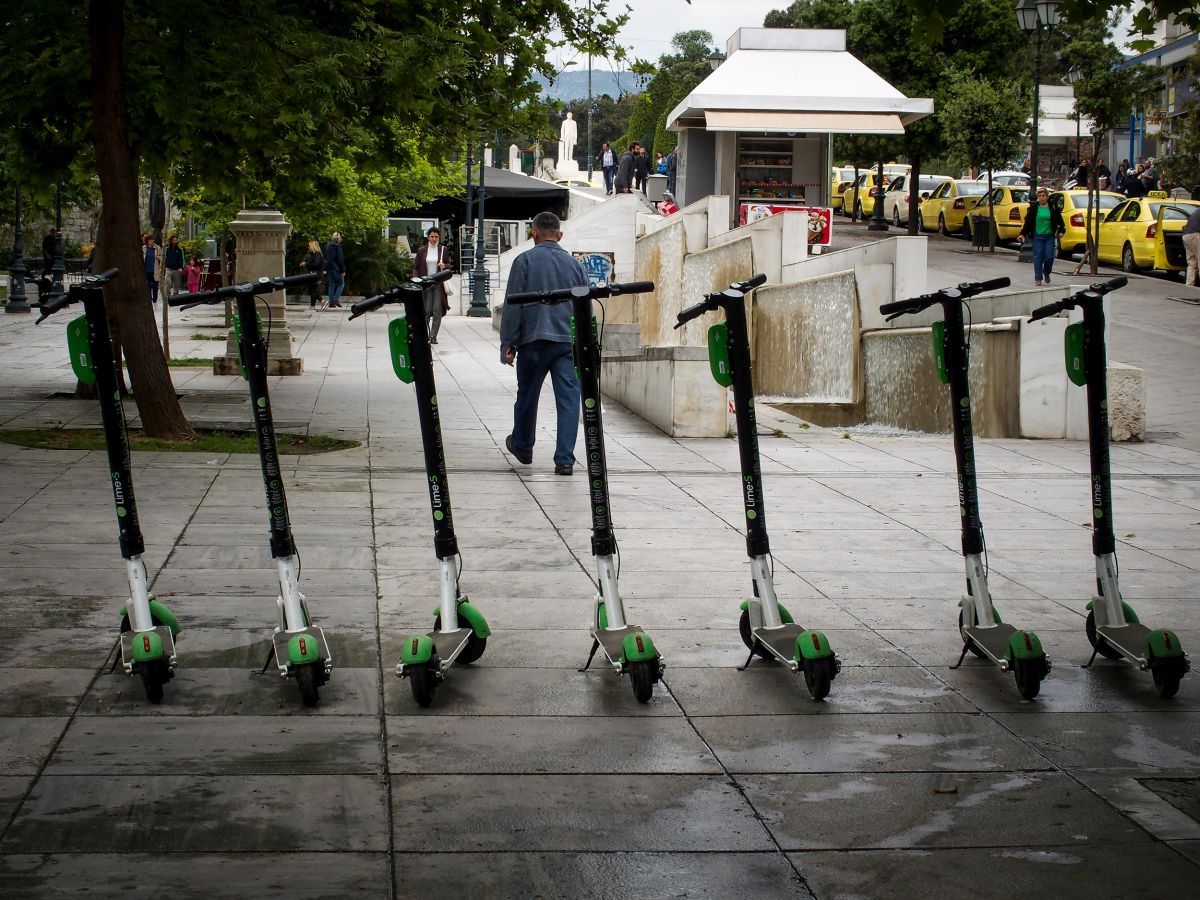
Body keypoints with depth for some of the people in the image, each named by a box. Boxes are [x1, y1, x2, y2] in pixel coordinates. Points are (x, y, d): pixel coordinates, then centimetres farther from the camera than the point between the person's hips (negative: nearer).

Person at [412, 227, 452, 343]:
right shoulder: (421, 250, 4)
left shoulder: (443, 250, 4)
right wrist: (416, 279, -8)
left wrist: (444, 266, -11)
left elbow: (449, 265, 12)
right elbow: (415, 267, 7)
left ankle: (433, 336, 0)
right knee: (426, 310, -1)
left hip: (439, 284, 0)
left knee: (437, 311, -5)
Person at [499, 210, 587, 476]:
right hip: (568, 341, 2)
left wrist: (508, 344, -1)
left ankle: (522, 446, 34)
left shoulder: (525, 261, -1)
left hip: (533, 339, -2)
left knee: (527, 396, 16)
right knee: (568, 398, -2)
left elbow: (513, 305, -5)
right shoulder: (574, 264, 10)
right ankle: (564, 459, -9)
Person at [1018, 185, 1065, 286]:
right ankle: (1038, 278, 4)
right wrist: (1022, 234, -3)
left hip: (1049, 236, 1)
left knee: (1049, 257, -2)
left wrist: (1061, 230, 0)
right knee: (1038, 258, -4)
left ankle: (1046, 273, 25)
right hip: (1037, 236, 0)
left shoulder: (1053, 207, 3)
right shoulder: (1034, 207, 1)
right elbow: (1027, 222, 3)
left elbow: (1060, 221, 11)